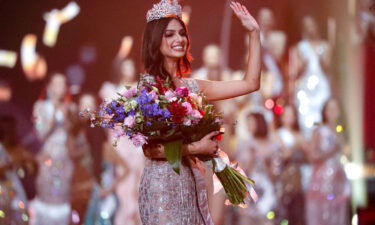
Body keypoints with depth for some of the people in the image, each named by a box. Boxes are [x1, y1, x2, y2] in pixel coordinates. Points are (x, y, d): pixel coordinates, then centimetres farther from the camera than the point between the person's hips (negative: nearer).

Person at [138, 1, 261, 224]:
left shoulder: (191, 86, 10)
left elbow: (250, 84, 9)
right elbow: (150, 148, -15)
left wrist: (254, 33, 8)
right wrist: (196, 148, -16)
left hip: (193, 181, 6)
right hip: (163, 182, -6)